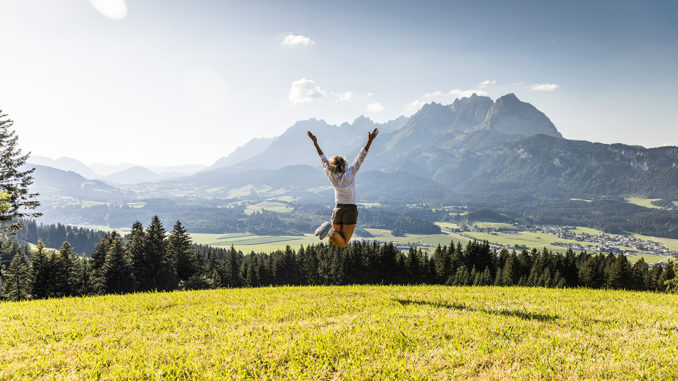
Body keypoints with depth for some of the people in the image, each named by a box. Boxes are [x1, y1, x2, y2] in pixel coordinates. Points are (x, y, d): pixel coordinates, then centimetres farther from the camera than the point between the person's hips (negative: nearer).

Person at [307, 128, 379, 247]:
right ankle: (333, 231, -30)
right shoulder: (350, 173, -6)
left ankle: (329, 227, -16)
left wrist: (315, 142, 9)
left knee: (336, 242, 15)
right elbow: (361, 156, -8)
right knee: (343, 243, 1)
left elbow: (323, 159, 5)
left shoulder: (332, 176, -1)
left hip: (338, 209, 2)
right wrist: (370, 140, -9)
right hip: (351, 210, -2)